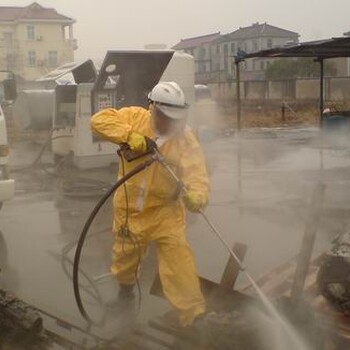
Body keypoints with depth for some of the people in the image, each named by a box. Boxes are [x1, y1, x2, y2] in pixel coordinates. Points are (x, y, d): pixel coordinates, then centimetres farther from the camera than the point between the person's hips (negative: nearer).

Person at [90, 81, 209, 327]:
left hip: (166, 209, -2)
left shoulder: (185, 138, -13)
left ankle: (193, 312, 2)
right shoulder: (135, 117, -9)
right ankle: (125, 288, 52)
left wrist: (197, 195, -45)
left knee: (178, 256, -12)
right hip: (129, 208, 2)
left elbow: (196, 173, -23)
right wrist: (129, 135, -30)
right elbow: (99, 120, -16)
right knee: (125, 256, 21)